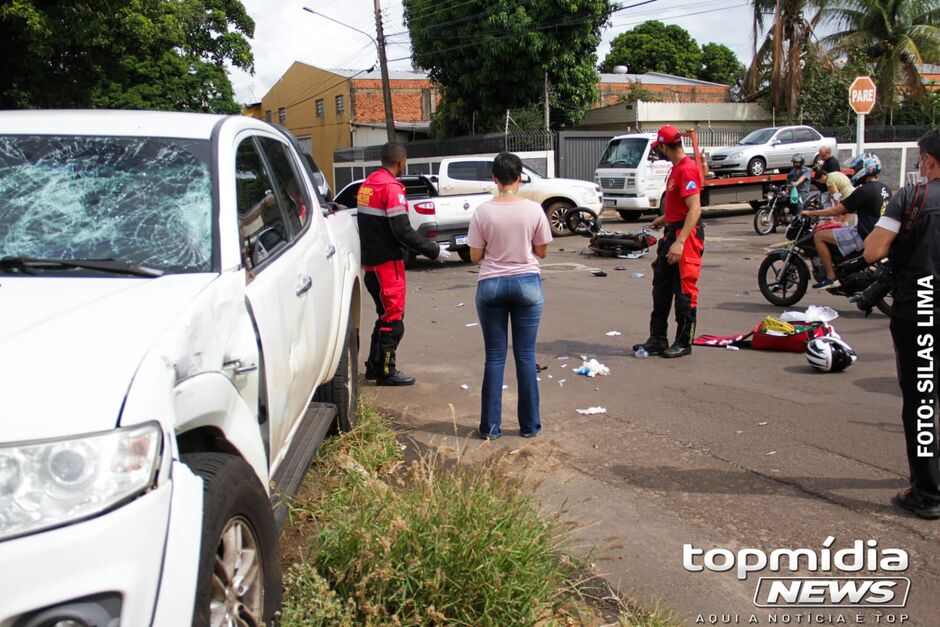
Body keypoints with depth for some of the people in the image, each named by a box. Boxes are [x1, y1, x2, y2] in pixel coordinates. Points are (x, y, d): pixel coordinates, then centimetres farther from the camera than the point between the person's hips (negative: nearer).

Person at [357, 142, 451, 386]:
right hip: (388, 262, -9)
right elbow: (402, 231, -20)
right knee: (393, 318, 1)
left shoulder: (367, 183, 11)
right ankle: (386, 372, 7)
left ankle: (374, 367, 27)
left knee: (386, 314, 19)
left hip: (371, 261, 9)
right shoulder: (391, 187, -16)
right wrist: (434, 251, -12)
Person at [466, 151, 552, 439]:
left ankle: (490, 426, 12)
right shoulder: (533, 210, -6)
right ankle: (529, 424, 14)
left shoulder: (483, 212, -7)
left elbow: (475, 256, -2)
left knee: (494, 357, 8)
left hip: (491, 285, 0)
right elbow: (542, 251, 3)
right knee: (526, 355, 8)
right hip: (527, 283, 0)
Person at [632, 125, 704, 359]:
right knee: (661, 287, 13)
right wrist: (664, 219, 34)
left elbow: (695, 209, -25)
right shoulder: (676, 168, 14)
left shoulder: (687, 169, -18)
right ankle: (658, 339, 21)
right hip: (672, 232, 11)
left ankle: (684, 342, 8)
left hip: (686, 234, -11)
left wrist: (680, 242, -30)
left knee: (684, 290, -2)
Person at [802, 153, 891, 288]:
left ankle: (831, 277, -9)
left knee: (818, 236, -9)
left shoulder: (864, 190, -18)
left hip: (864, 237, -10)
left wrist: (810, 212, -3)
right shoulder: (884, 188, 9)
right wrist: (844, 207, 27)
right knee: (839, 227, 31)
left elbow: (835, 211, -14)